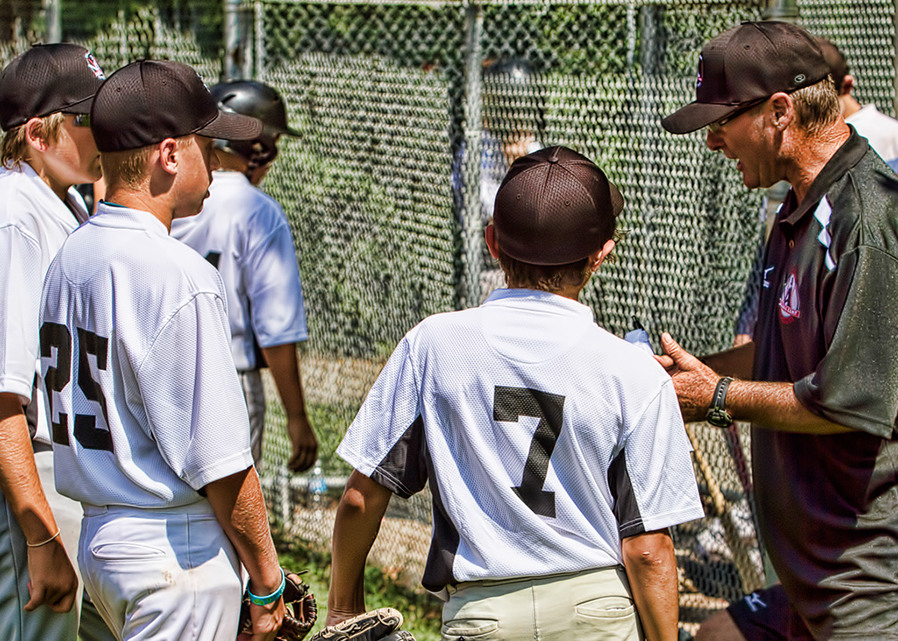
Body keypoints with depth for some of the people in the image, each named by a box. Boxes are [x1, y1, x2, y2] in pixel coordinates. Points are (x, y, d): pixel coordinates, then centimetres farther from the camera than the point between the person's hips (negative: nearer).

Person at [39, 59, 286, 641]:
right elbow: (219, 460, -18)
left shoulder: (69, 258, 8)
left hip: (97, 536, 9)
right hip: (176, 550, -9)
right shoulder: (177, 276, -19)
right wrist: (267, 582, -10)